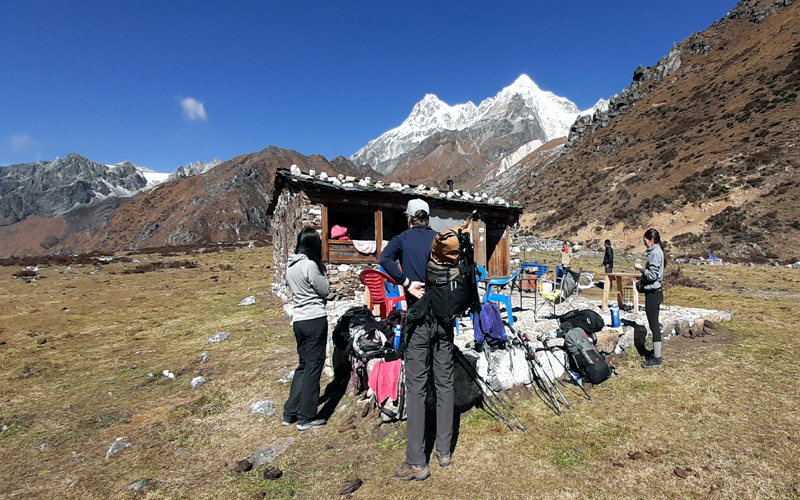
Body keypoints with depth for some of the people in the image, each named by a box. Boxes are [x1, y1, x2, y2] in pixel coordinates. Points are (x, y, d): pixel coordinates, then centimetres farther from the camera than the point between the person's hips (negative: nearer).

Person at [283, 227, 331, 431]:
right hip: (315, 320, -8)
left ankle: (290, 413, 27)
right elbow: (325, 291, -8)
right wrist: (322, 272, 3)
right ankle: (307, 418, 13)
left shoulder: (291, 266, 9)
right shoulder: (310, 265, -16)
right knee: (313, 367, 3)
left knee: (304, 365, 19)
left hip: (298, 320, 8)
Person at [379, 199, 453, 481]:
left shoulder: (404, 238, 0)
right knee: (444, 382, 12)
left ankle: (417, 463, 9)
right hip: (445, 316, 4)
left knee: (416, 387, 2)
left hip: (419, 317, -3)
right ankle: (444, 451, 24)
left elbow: (385, 259, -20)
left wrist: (407, 283, -14)